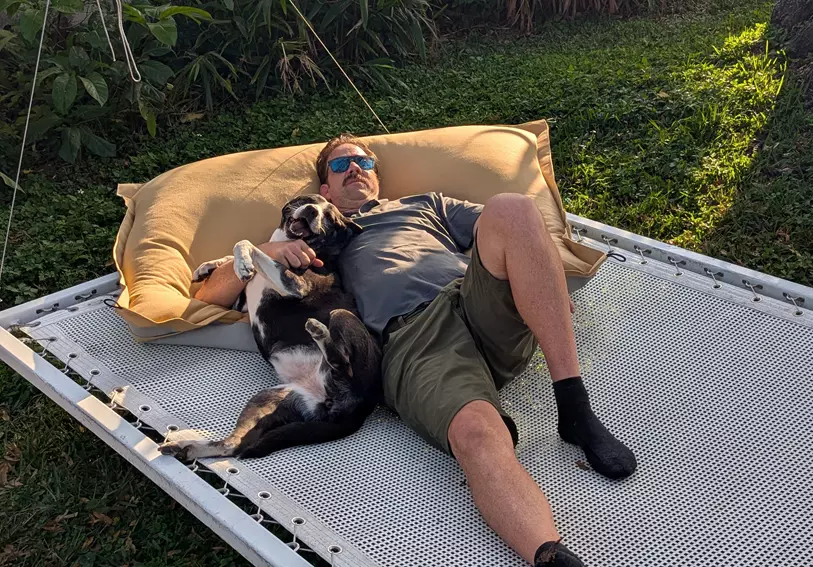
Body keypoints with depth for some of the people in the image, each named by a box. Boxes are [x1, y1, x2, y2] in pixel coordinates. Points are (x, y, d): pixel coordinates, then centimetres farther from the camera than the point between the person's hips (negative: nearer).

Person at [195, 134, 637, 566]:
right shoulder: (311, 239, 34)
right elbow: (210, 294, 30)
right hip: (411, 342, -2)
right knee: (477, 434, -36)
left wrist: (547, 285, 5)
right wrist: (266, 251, 9)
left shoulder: (424, 204, 38)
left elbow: (511, 224, 27)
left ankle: (575, 409, -28)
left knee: (508, 206, -27)